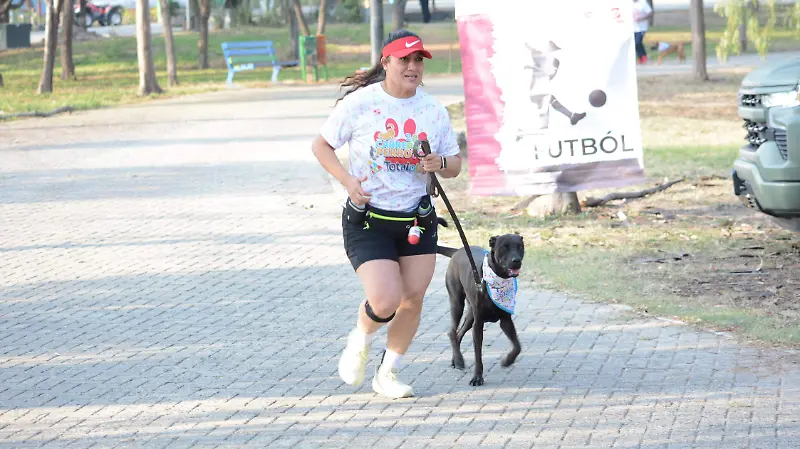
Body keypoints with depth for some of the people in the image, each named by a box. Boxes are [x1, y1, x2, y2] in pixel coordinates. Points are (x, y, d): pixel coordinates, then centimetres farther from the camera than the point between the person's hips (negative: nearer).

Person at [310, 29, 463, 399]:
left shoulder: (433, 110, 1)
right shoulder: (359, 104, -10)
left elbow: (454, 165, 9)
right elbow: (321, 146, -1)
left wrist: (440, 165, -14)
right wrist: (347, 180, -15)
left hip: (417, 220, 4)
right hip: (367, 221, -4)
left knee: (413, 300, 5)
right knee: (385, 302, -16)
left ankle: (387, 374, 24)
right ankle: (360, 339, 20)